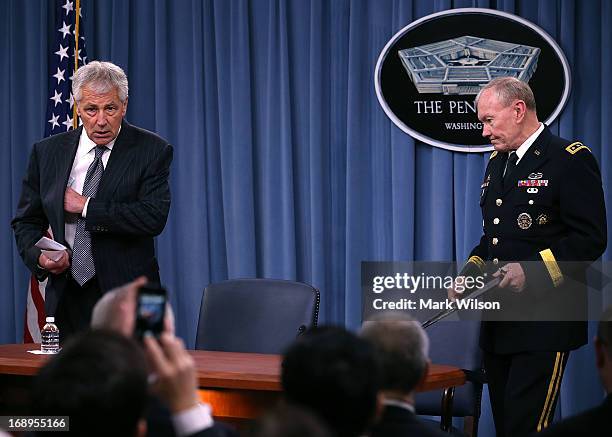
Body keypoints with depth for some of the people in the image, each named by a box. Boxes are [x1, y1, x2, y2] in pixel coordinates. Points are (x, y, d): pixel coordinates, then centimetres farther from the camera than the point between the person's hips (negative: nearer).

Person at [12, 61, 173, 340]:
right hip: (67, 299, 3)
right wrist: (39, 256, -8)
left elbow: (154, 217, -16)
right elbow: (26, 221, 13)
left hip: (127, 298, -3)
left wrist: (85, 206, -12)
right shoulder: (47, 152, 8)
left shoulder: (151, 150, -3)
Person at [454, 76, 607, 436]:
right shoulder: (498, 161, 17)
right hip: (499, 324, 8)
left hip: (544, 325, -8)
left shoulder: (571, 160, -8)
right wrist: (471, 272, 6)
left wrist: (532, 270, -23)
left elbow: (590, 240, -14)